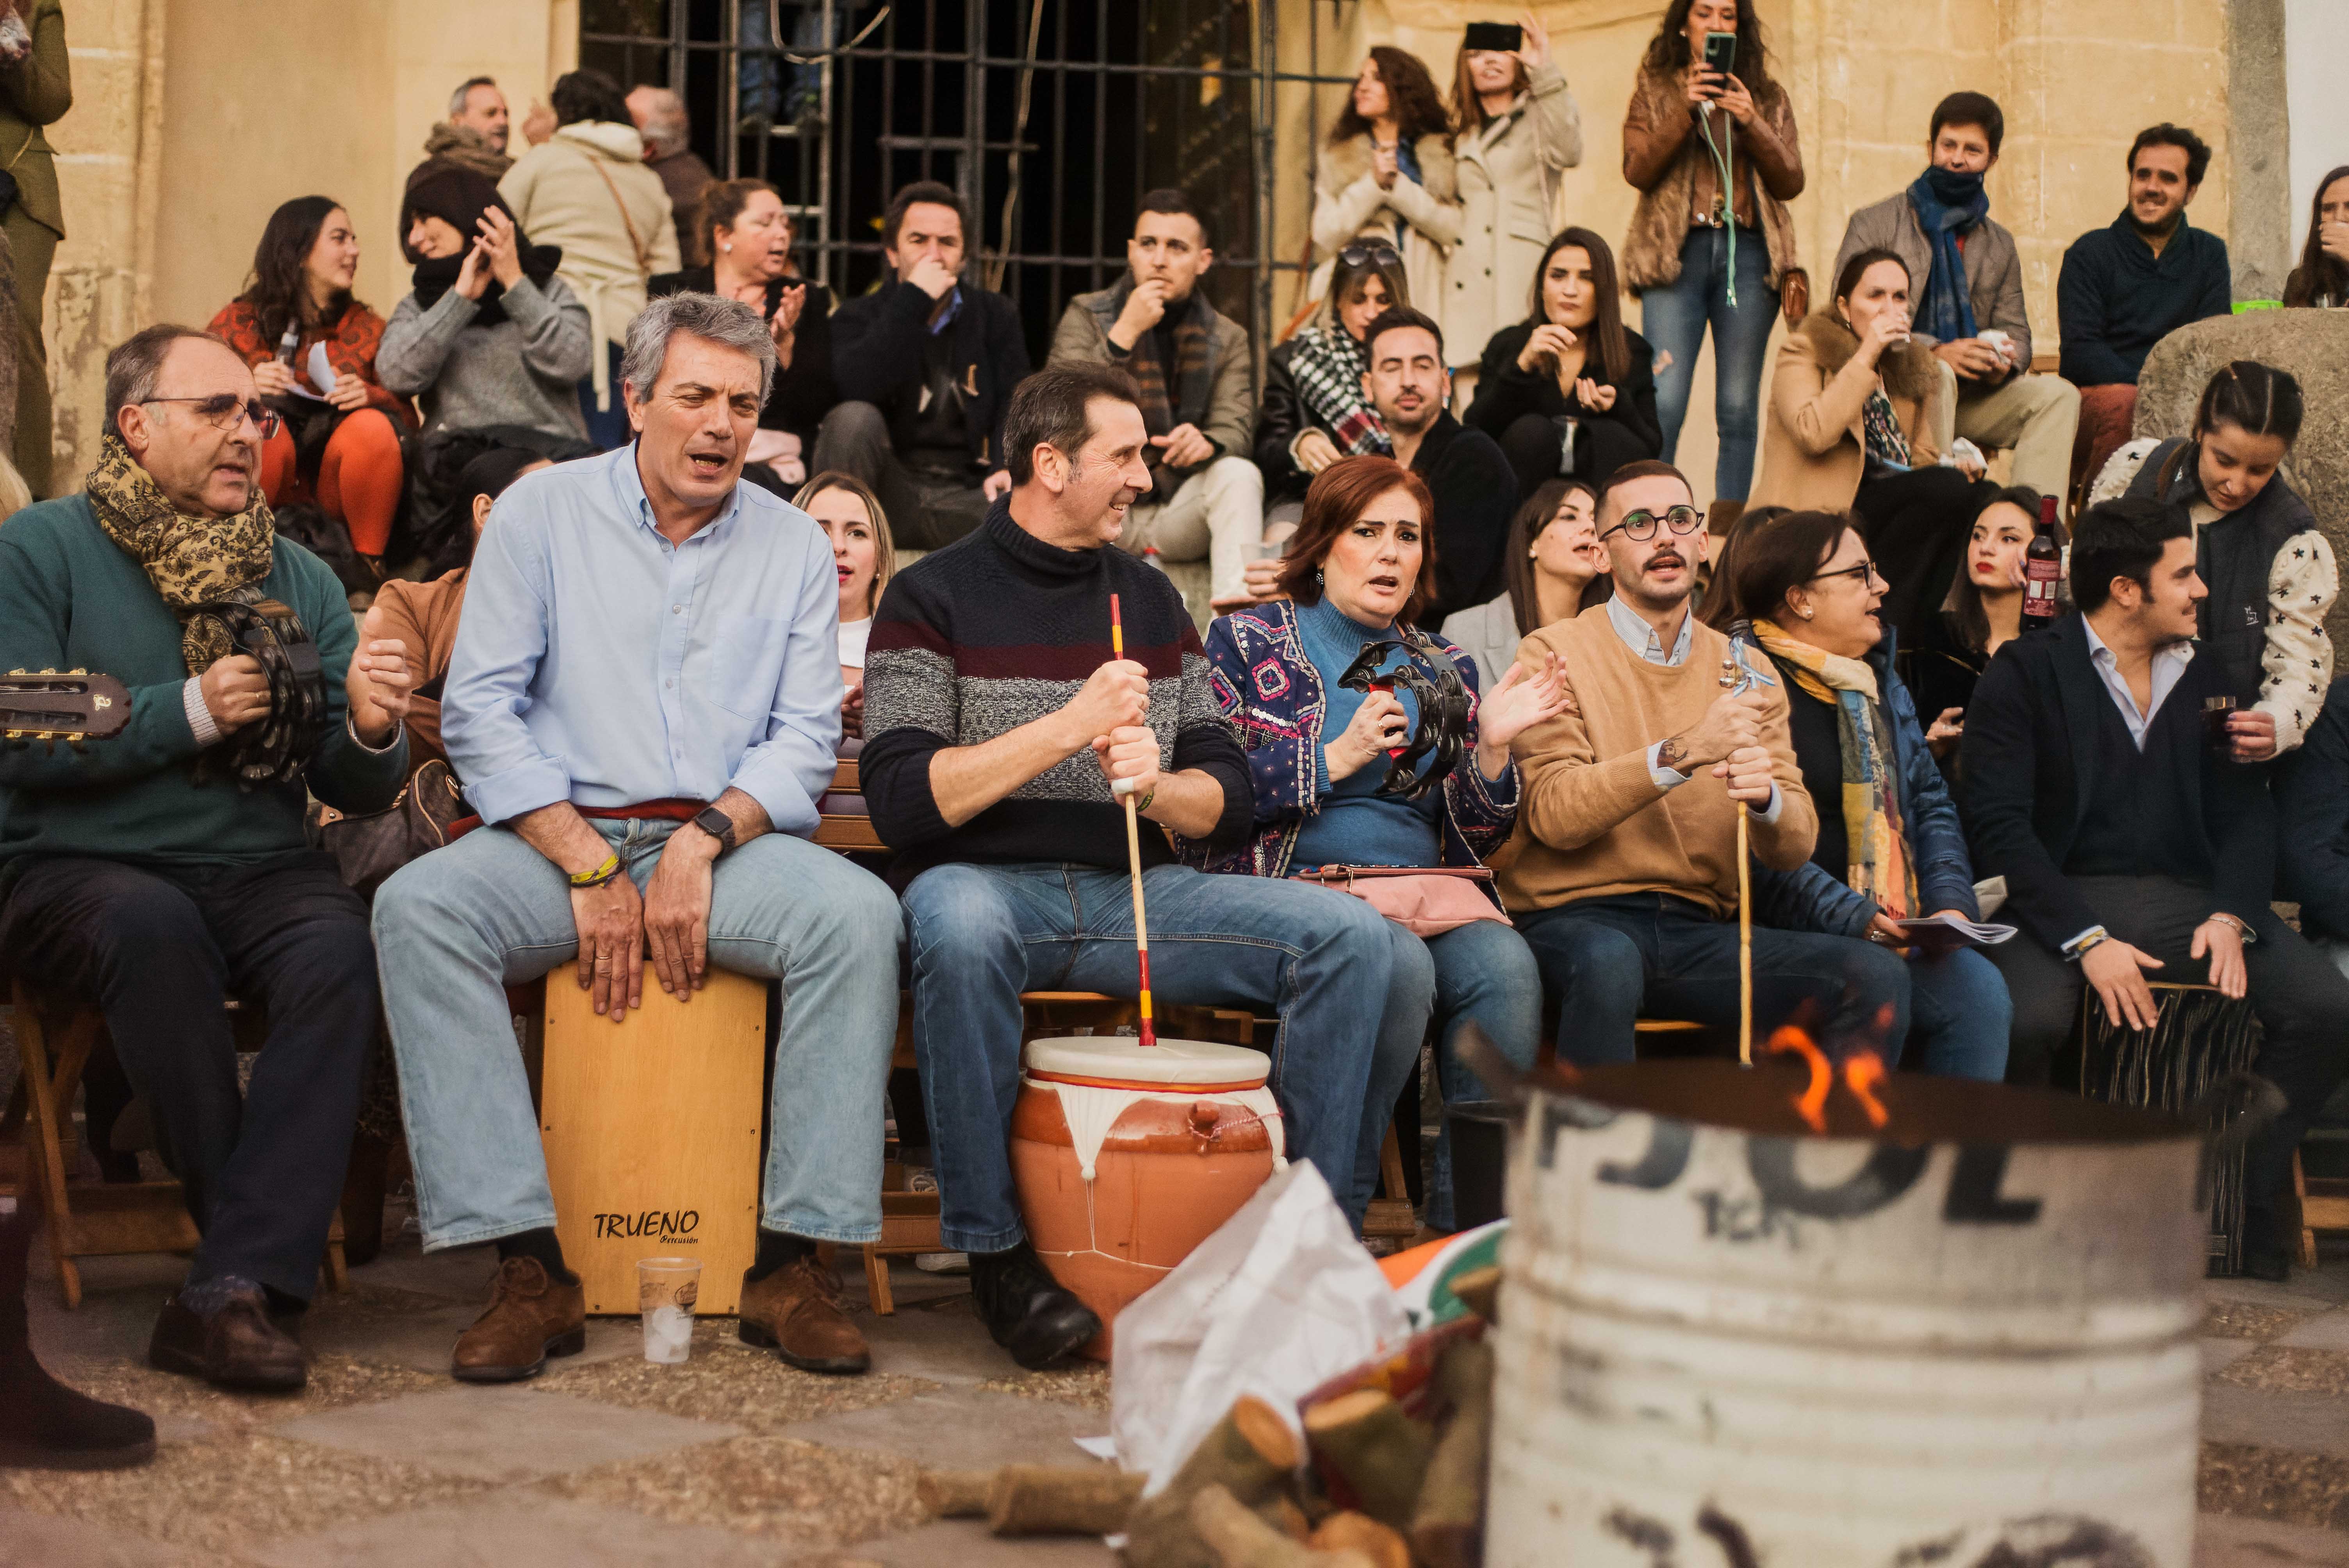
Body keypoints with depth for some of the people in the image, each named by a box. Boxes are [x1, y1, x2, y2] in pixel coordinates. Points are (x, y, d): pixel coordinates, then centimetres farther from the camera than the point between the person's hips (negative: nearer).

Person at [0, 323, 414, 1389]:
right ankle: (277, 1250, -21)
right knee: (152, 924, -36)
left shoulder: (300, 578, 13)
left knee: (340, 947, -30)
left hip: (258, 870, 3)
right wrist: (191, 710, -15)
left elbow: (356, 793, 10)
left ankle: (233, 1290, -32)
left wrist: (369, 732, -13)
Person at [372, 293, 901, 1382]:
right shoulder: (542, 513, 6)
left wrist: (704, 841, -15)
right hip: (557, 833, -1)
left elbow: (806, 733, 5)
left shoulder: (793, 545, 11)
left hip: (730, 839, 1)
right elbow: (480, 709, -2)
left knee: (859, 913, -30)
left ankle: (793, 1261, -26)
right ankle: (528, 1268, -31)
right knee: (416, 906, -31)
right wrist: (589, 865, -12)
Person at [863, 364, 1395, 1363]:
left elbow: (1230, 803, 11)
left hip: (1135, 893, 5)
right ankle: (993, 1246, -24)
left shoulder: (1150, 600, 15)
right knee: (956, 922, -40)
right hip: (986, 883, -4)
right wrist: (1068, 728, -18)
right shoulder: (935, 597, 0)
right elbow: (899, 799, -13)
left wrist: (1157, 785, -13)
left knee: (1351, 933, -15)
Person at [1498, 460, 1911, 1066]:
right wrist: (1682, 753, -23)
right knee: (1607, 962, -39)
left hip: (1698, 931, 4)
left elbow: (1795, 848, 7)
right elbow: (1553, 813, -13)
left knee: (1878, 976, -18)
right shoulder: (1555, 654, 2)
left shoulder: (1747, 674, 15)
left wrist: (1765, 796, -16)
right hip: (1573, 921, -4)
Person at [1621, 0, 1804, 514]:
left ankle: (1729, 524, 3)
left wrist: (1751, 122, -8)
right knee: (1664, 402, -12)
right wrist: (1687, 110, -13)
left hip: (1749, 253, 2)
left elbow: (1790, 183, 5)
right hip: (1678, 251, -2)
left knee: (1740, 405, -1)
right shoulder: (1657, 88, 13)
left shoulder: (1768, 98, 16)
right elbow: (1638, 170, -2)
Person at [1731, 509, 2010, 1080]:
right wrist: (1852, 918, -19)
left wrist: (1950, 902, 3)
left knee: (1980, 991, -20)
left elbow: (1931, 802, 22)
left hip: (1901, 933, 7)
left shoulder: (1880, 684, 22)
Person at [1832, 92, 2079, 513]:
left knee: (2058, 394, -19)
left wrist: (2004, 362, -12)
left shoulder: (2000, 245, 19)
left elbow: (2015, 331, 16)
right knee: (1938, 378, -37)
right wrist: (1934, 354, -21)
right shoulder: (1874, 225, 3)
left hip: (1970, 396, 5)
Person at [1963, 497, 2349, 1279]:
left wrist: (2231, 916, -11)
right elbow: (1998, 825, -10)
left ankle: (2244, 1199, -1)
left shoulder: (2205, 679, 17)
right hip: (2061, 899, -5)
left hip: (2183, 894, 5)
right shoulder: (2022, 674, -1)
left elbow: (2246, 813, 10)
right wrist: (2086, 941, -20)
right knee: (2028, 1020, -35)